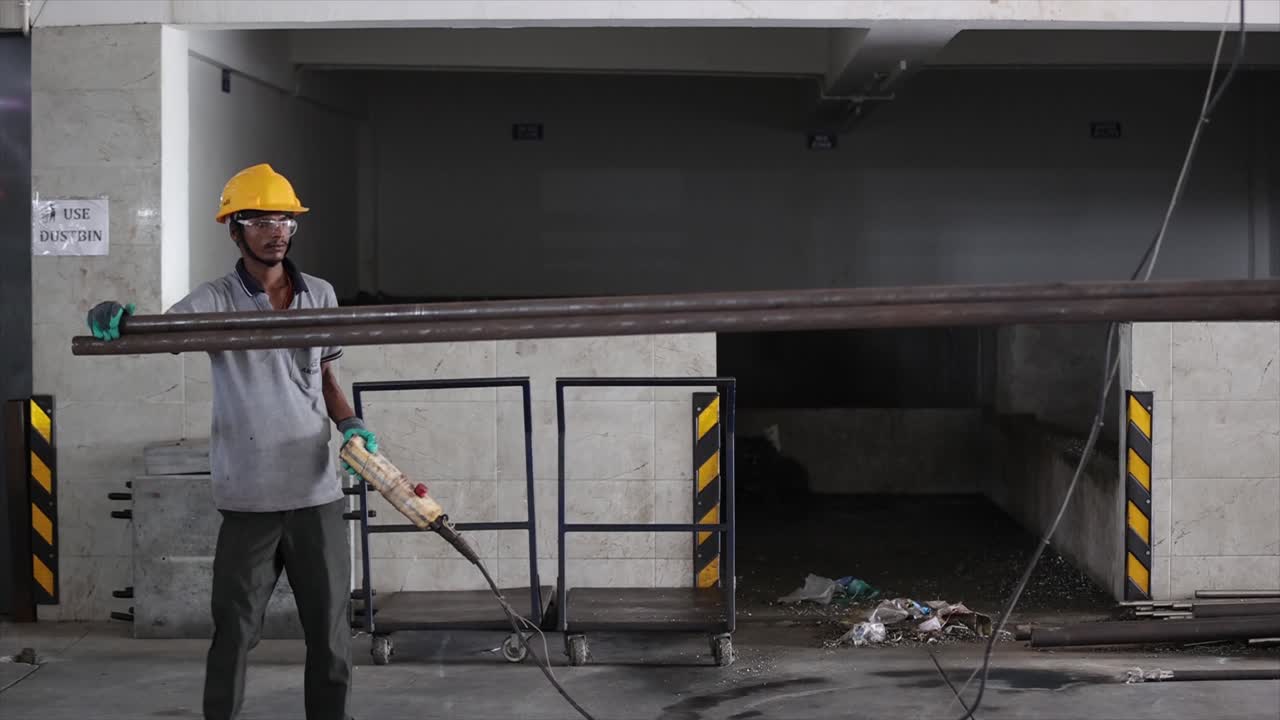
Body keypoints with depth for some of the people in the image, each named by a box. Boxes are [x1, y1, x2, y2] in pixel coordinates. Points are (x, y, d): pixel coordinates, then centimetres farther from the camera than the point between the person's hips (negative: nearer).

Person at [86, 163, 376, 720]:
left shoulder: (321, 295, 8)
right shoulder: (216, 301, -3)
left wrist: (349, 424, 1)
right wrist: (117, 321, -42)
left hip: (316, 490, 3)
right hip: (250, 496, -3)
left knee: (330, 630, 9)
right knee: (235, 631, 4)